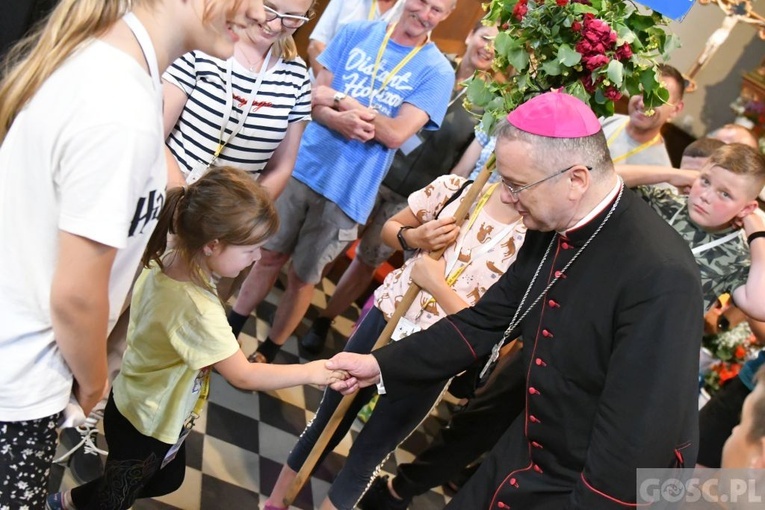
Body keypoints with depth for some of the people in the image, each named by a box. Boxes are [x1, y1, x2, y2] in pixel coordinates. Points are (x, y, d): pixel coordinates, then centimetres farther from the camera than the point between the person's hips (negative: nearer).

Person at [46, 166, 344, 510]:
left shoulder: (166, 260, -15)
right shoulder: (198, 309, -39)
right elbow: (244, 376, -31)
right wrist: (310, 372, -21)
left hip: (135, 404, 8)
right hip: (146, 427, -8)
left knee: (168, 480, 32)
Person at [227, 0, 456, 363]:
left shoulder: (437, 70, -6)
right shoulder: (356, 33, 2)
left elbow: (397, 133, -16)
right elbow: (314, 97, -1)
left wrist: (339, 98, -16)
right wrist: (337, 119, -22)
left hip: (347, 192, -2)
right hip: (302, 168, 2)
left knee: (302, 277, 9)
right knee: (269, 256, 12)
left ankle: (266, 354, 28)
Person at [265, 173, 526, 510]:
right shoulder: (456, 188, -5)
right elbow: (389, 227, 10)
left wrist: (436, 284, -20)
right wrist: (414, 236, -11)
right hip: (384, 320, 4)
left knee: (365, 457, 13)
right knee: (326, 424, 19)